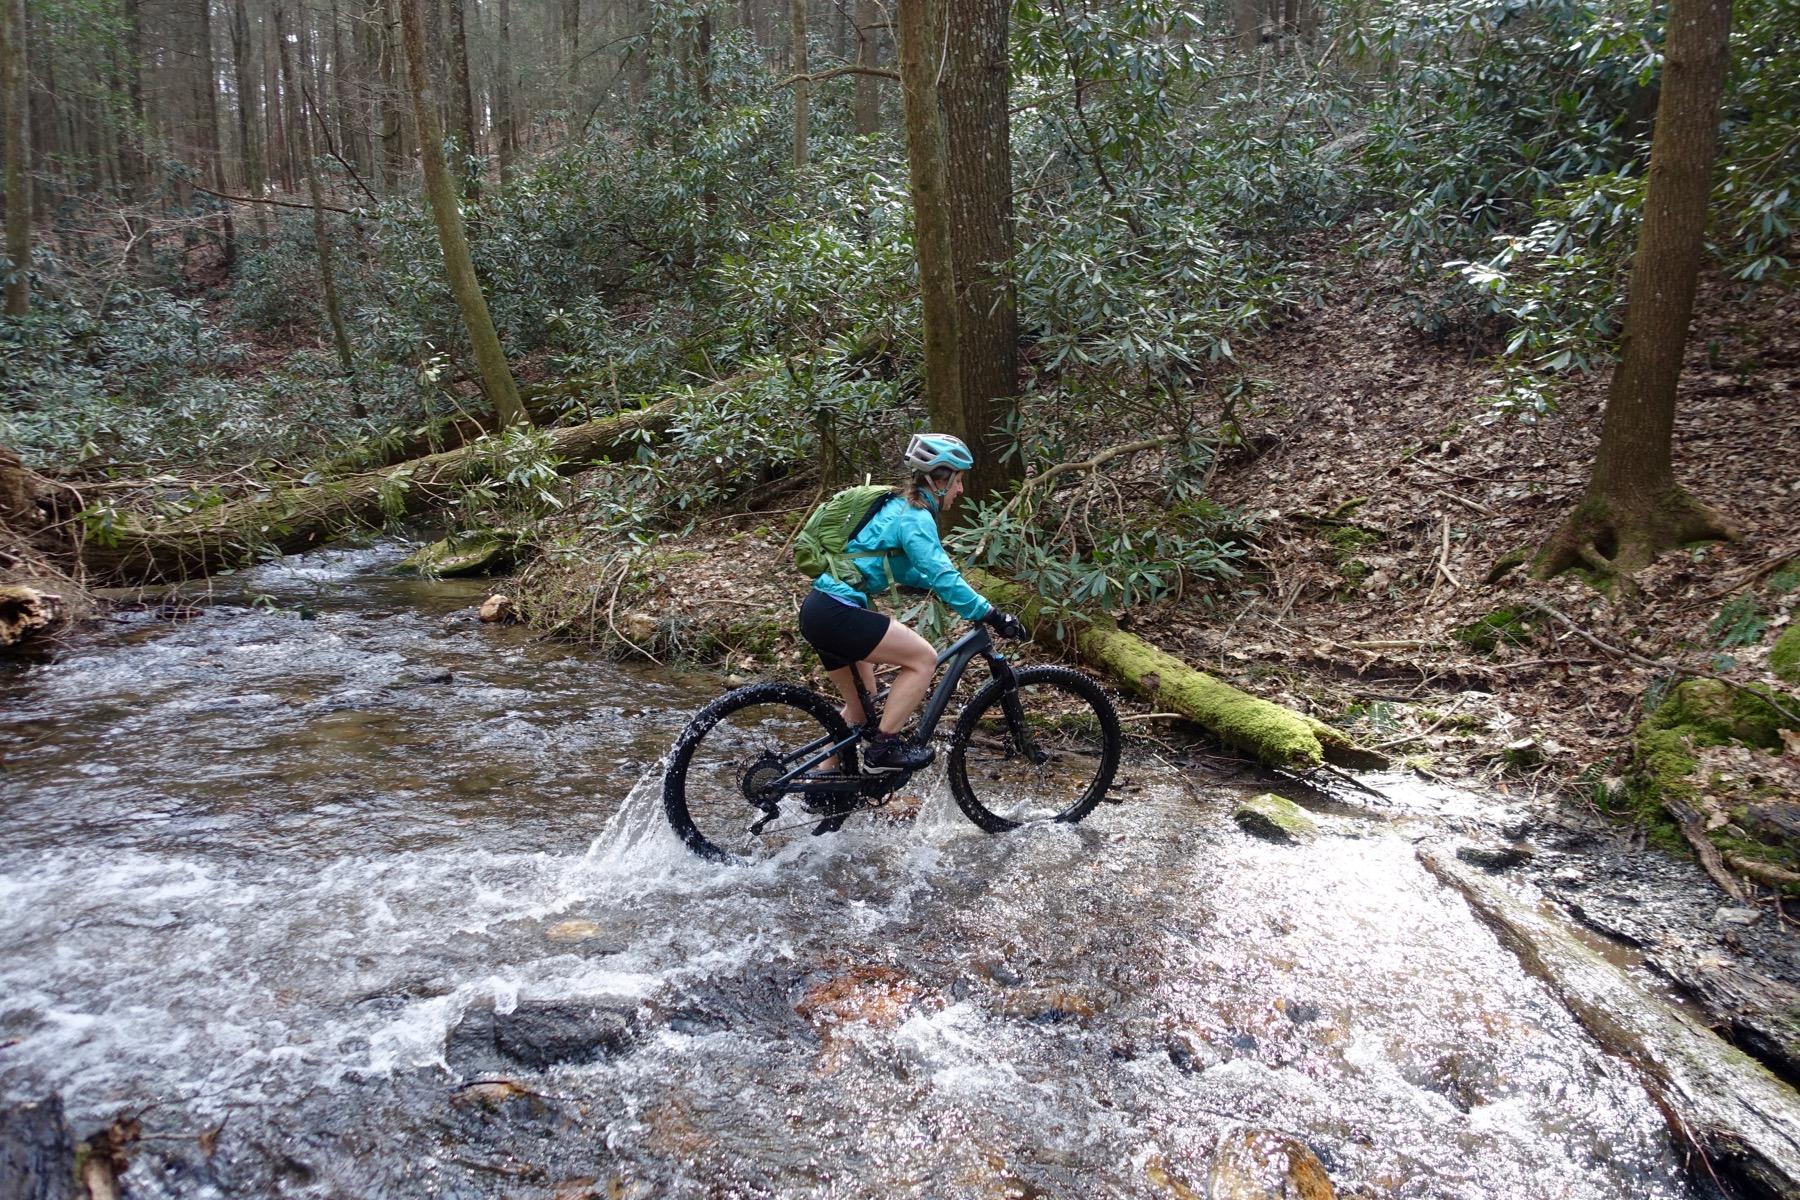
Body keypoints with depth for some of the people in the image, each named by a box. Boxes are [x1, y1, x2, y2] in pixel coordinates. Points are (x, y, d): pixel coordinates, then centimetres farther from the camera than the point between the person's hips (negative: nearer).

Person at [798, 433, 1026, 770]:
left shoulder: (897, 506, 17)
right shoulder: (915, 517, -12)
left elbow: (905, 570, 28)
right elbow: (943, 576, -20)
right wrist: (992, 615, -19)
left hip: (820, 610, 10)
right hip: (837, 614, -10)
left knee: (861, 708, 19)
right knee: (923, 659, -9)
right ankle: (885, 746, -3)